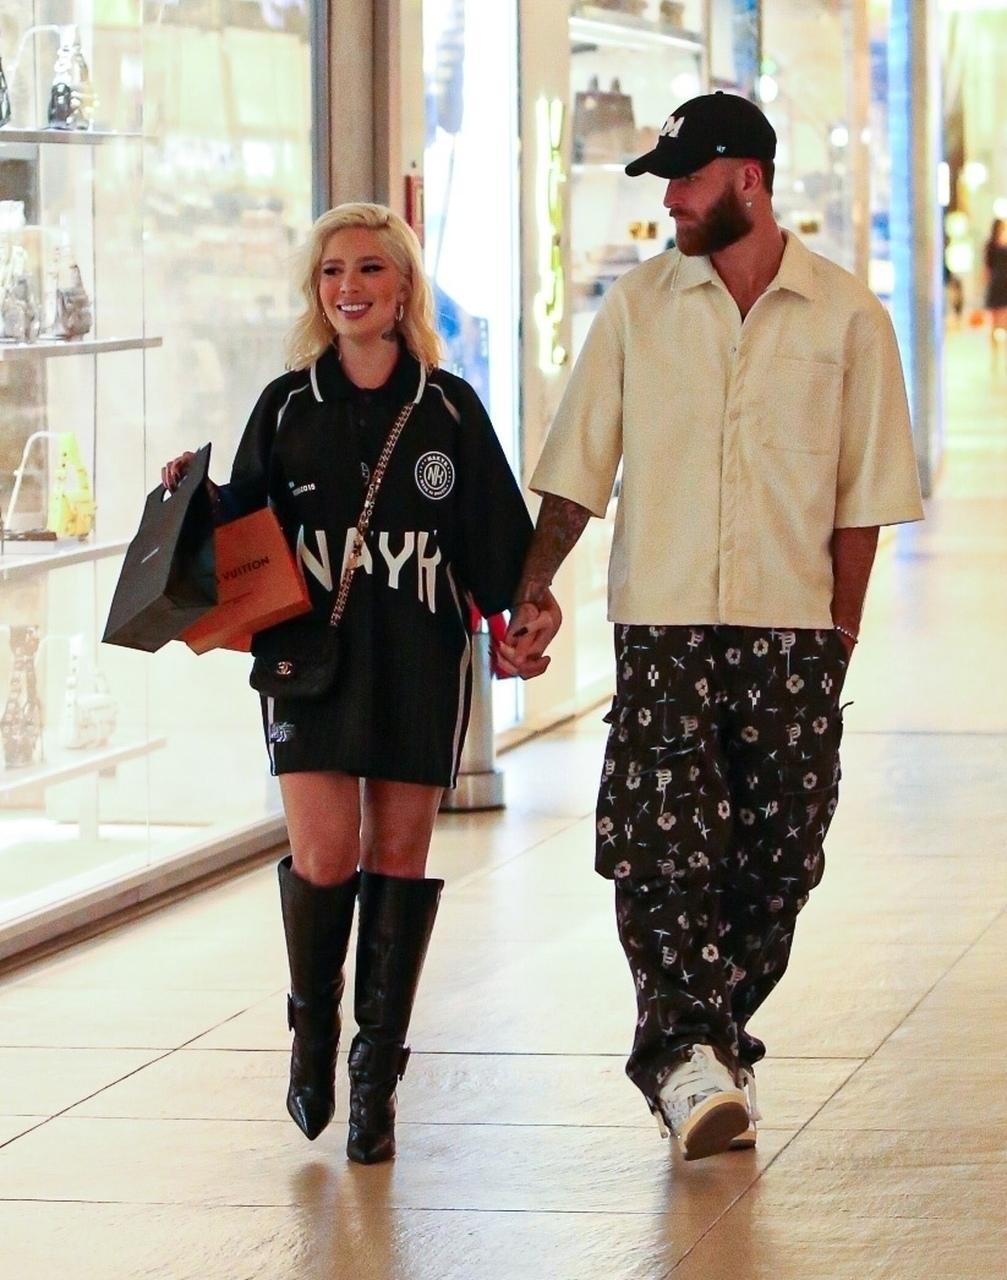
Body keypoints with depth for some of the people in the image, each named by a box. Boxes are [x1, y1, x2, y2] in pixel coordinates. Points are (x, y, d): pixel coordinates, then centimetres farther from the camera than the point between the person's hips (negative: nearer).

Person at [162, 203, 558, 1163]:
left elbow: (495, 534, 5)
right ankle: (313, 1030, 14)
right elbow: (245, 520, 10)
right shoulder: (287, 406, 7)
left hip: (420, 661, 0)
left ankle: (376, 1076, 10)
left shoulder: (447, 408, 6)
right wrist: (199, 500, -9)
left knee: (398, 854, 2)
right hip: (312, 653, 0)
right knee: (322, 853, -12)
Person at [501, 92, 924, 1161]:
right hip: (662, 626, 0)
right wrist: (531, 587, -3)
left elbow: (861, 498, 4)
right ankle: (690, 1056, -15)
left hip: (791, 631, 0)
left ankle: (710, 1046, 16)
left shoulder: (846, 318, 2)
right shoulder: (638, 306, 6)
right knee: (657, 846, -12)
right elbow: (578, 470, 7)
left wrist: (838, 637, 0)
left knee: (774, 859, 2)